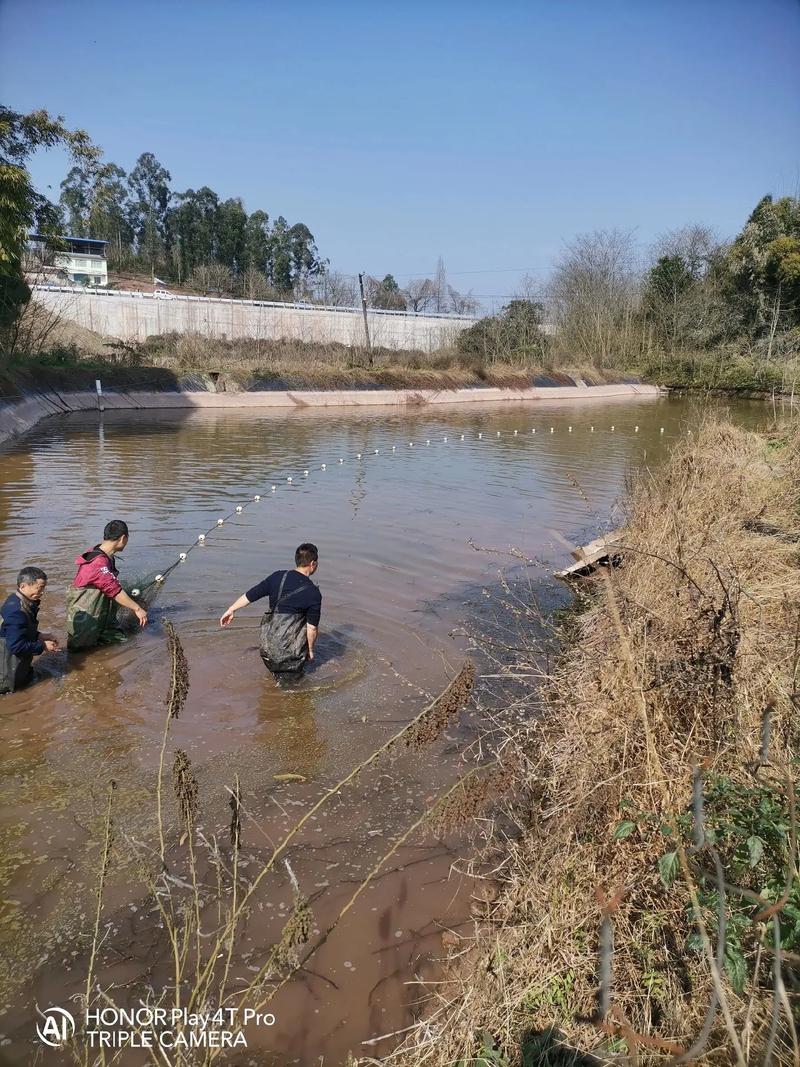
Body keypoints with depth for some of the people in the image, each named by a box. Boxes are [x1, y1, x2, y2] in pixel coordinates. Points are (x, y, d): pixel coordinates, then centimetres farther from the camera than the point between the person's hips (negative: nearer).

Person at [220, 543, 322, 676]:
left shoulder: (277, 577, -2)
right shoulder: (314, 593, -13)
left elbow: (249, 595, 3)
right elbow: (312, 628, -10)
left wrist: (231, 610, 18)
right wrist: (310, 650, 6)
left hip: (268, 644, 5)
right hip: (290, 649, -4)